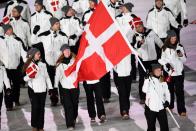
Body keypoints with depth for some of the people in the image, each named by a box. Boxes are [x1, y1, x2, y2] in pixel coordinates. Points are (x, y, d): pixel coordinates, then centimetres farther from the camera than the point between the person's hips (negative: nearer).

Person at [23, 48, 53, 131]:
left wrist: (50, 87, 11)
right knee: (35, 107, -8)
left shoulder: (42, 65, 10)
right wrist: (29, 77, -24)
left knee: (41, 108, 5)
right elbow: (25, 79, -3)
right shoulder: (29, 65, -2)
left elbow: (47, 77, 15)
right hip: (33, 90, -4)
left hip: (42, 89, 4)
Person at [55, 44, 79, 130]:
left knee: (75, 104, 13)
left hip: (75, 85, 1)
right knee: (68, 105, -7)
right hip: (65, 87, -1)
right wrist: (55, 86, 3)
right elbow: (57, 75, 5)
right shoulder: (59, 63, 2)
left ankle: (73, 119, 37)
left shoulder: (75, 60, -1)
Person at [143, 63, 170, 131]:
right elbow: (145, 90, -25)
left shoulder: (163, 81, 5)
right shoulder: (149, 80, -9)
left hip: (161, 107, 3)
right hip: (150, 108, -3)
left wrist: (167, 101, -4)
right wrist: (147, 79, -31)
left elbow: (167, 92, 13)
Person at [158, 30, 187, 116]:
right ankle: (169, 106, 32)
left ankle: (182, 110, -3)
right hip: (168, 72, 1)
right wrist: (166, 64, -12)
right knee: (169, 90, 13)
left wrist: (181, 55, -19)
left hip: (179, 72, -1)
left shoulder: (180, 47, -3)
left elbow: (184, 60, 2)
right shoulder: (165, 48, -1)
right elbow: (161, 59, 7)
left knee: (179, 91, -4)